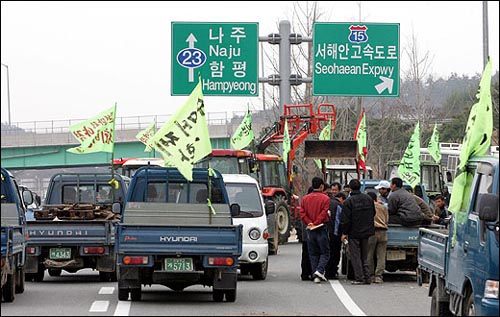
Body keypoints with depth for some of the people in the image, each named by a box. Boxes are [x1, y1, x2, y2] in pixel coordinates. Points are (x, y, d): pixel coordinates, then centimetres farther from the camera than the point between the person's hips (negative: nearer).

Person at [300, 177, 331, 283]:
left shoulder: (305, 199, 7)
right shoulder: (325, 198, -7)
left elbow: (302, 213, 0)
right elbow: (323, 213, -13)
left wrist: (310, 223, -5)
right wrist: (315, 223, -11)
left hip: (310, 230, 4)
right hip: (322, 229, -4)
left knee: (313, 254, 10)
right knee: (325, 252, 4)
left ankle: (315, 274, 7)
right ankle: (319, 270, -16)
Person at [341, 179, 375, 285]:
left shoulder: (348, 201, -14)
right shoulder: (368, 199, 5)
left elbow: (346, 219, -14)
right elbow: (373, 214, 15)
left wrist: (344, 232, -5)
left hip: (354, 232, -5)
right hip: (366, 231, 5)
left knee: (355, 256, 1)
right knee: (364, 255, 14)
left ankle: (359, 278, -3)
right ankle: (367, 277, 12)